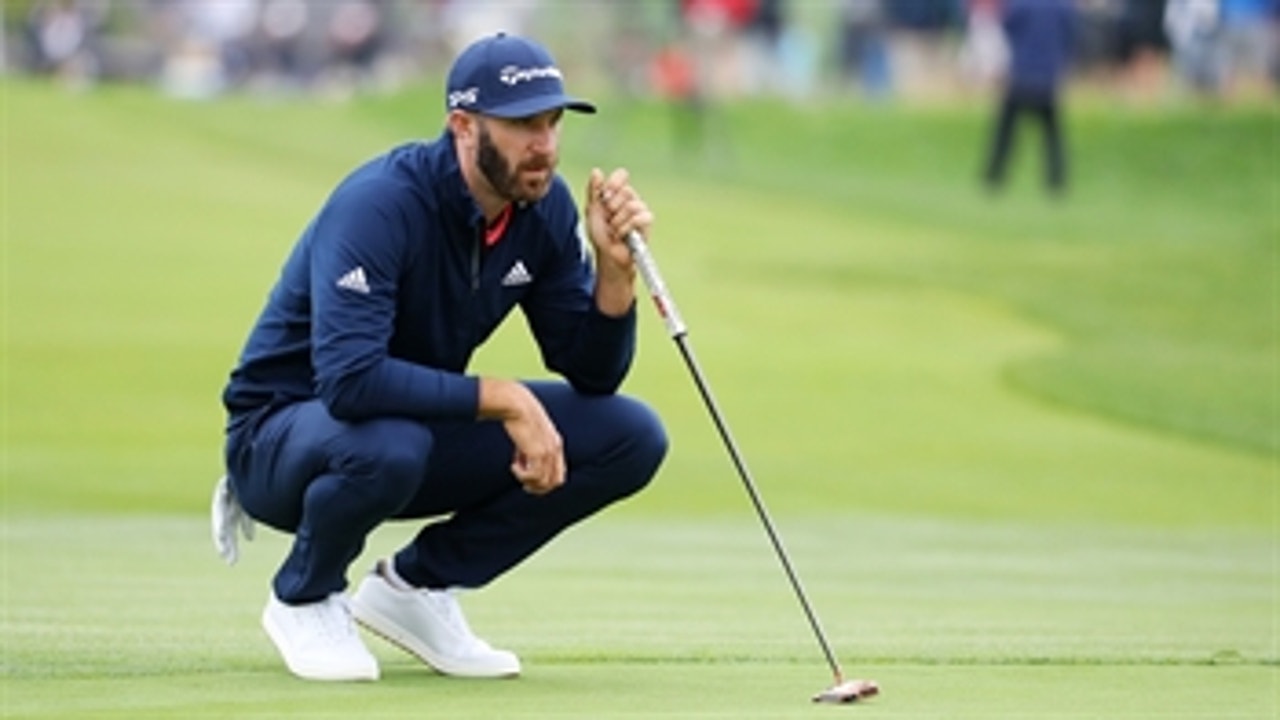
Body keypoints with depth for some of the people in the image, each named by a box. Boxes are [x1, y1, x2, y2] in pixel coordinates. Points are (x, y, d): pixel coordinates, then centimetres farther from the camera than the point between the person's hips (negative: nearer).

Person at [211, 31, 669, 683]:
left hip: (426, 422, 7)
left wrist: (614, 264, -23)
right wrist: (503, 399, -37)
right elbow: (348, 380, -39)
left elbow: (593, 374, -5)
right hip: (284, 430, -7)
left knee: (630, 437, -9)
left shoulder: (544, 208, -7)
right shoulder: (380, 204, -28)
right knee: (387, 445, -42)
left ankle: (417, 585, 5)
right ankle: (303, 598, -7)